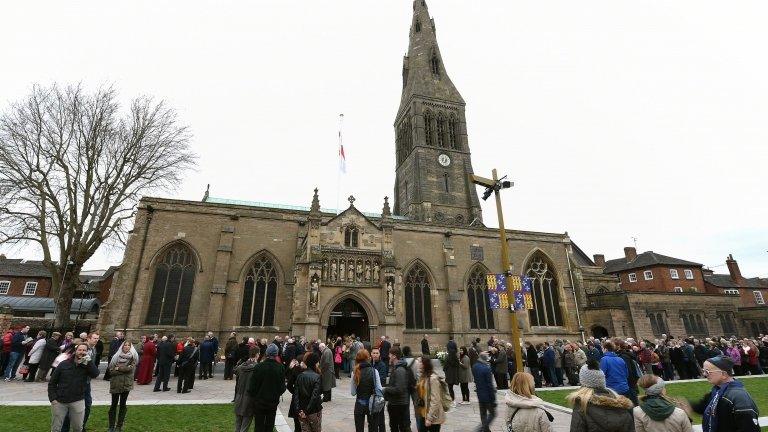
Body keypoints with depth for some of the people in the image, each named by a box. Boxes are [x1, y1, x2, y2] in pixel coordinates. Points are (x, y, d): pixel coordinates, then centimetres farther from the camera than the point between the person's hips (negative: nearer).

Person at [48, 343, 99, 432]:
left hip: (77, 402, 0)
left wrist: (89, 361, -25)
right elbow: (52, 383, 6)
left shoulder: (87, 365, 1)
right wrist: (52, 398, -3)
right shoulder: (64, 364, 0)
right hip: (59, 401, 0)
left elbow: (95, 374, -18)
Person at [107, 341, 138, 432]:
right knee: (114, 405, 8)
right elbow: (111, 370, -4)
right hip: (115, 384, 1)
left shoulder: (133, 357, 1)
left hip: (126, 384, -1)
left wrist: (118, 368, -9)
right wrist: (124, 370, -14)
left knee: (122, 405, 6)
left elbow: (131, 368, -12)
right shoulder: (116, 356, 3)